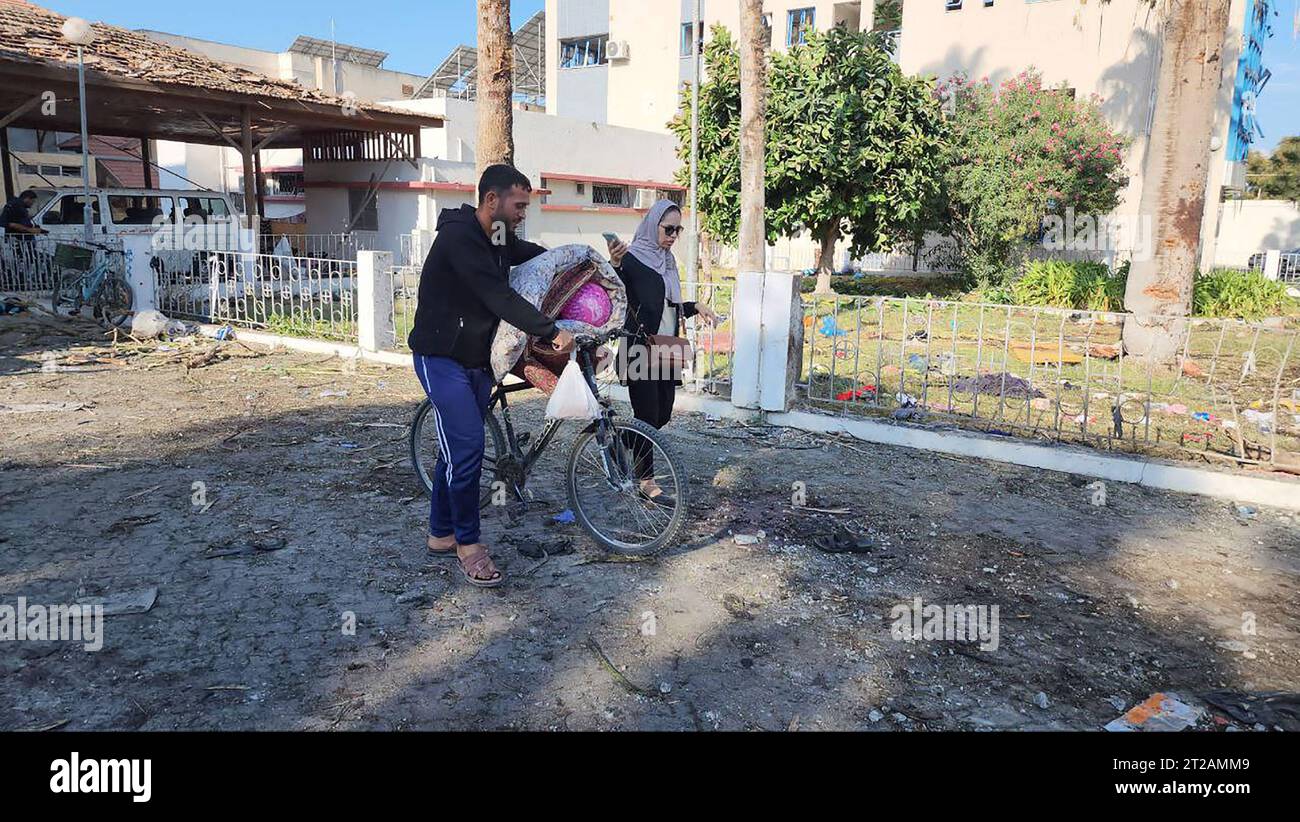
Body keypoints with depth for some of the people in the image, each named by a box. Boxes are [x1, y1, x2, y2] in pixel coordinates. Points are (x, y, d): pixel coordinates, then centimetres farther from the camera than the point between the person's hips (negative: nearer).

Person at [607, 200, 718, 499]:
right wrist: (615, 265, -41)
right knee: (647, 413, -3)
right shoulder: (632, 258, -10)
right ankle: (646, 478, 9)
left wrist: (695, 306, 11)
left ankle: (626, 444, 36)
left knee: (663, 413, 11)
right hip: (641, 348, -8)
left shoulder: (667, 261, 15)